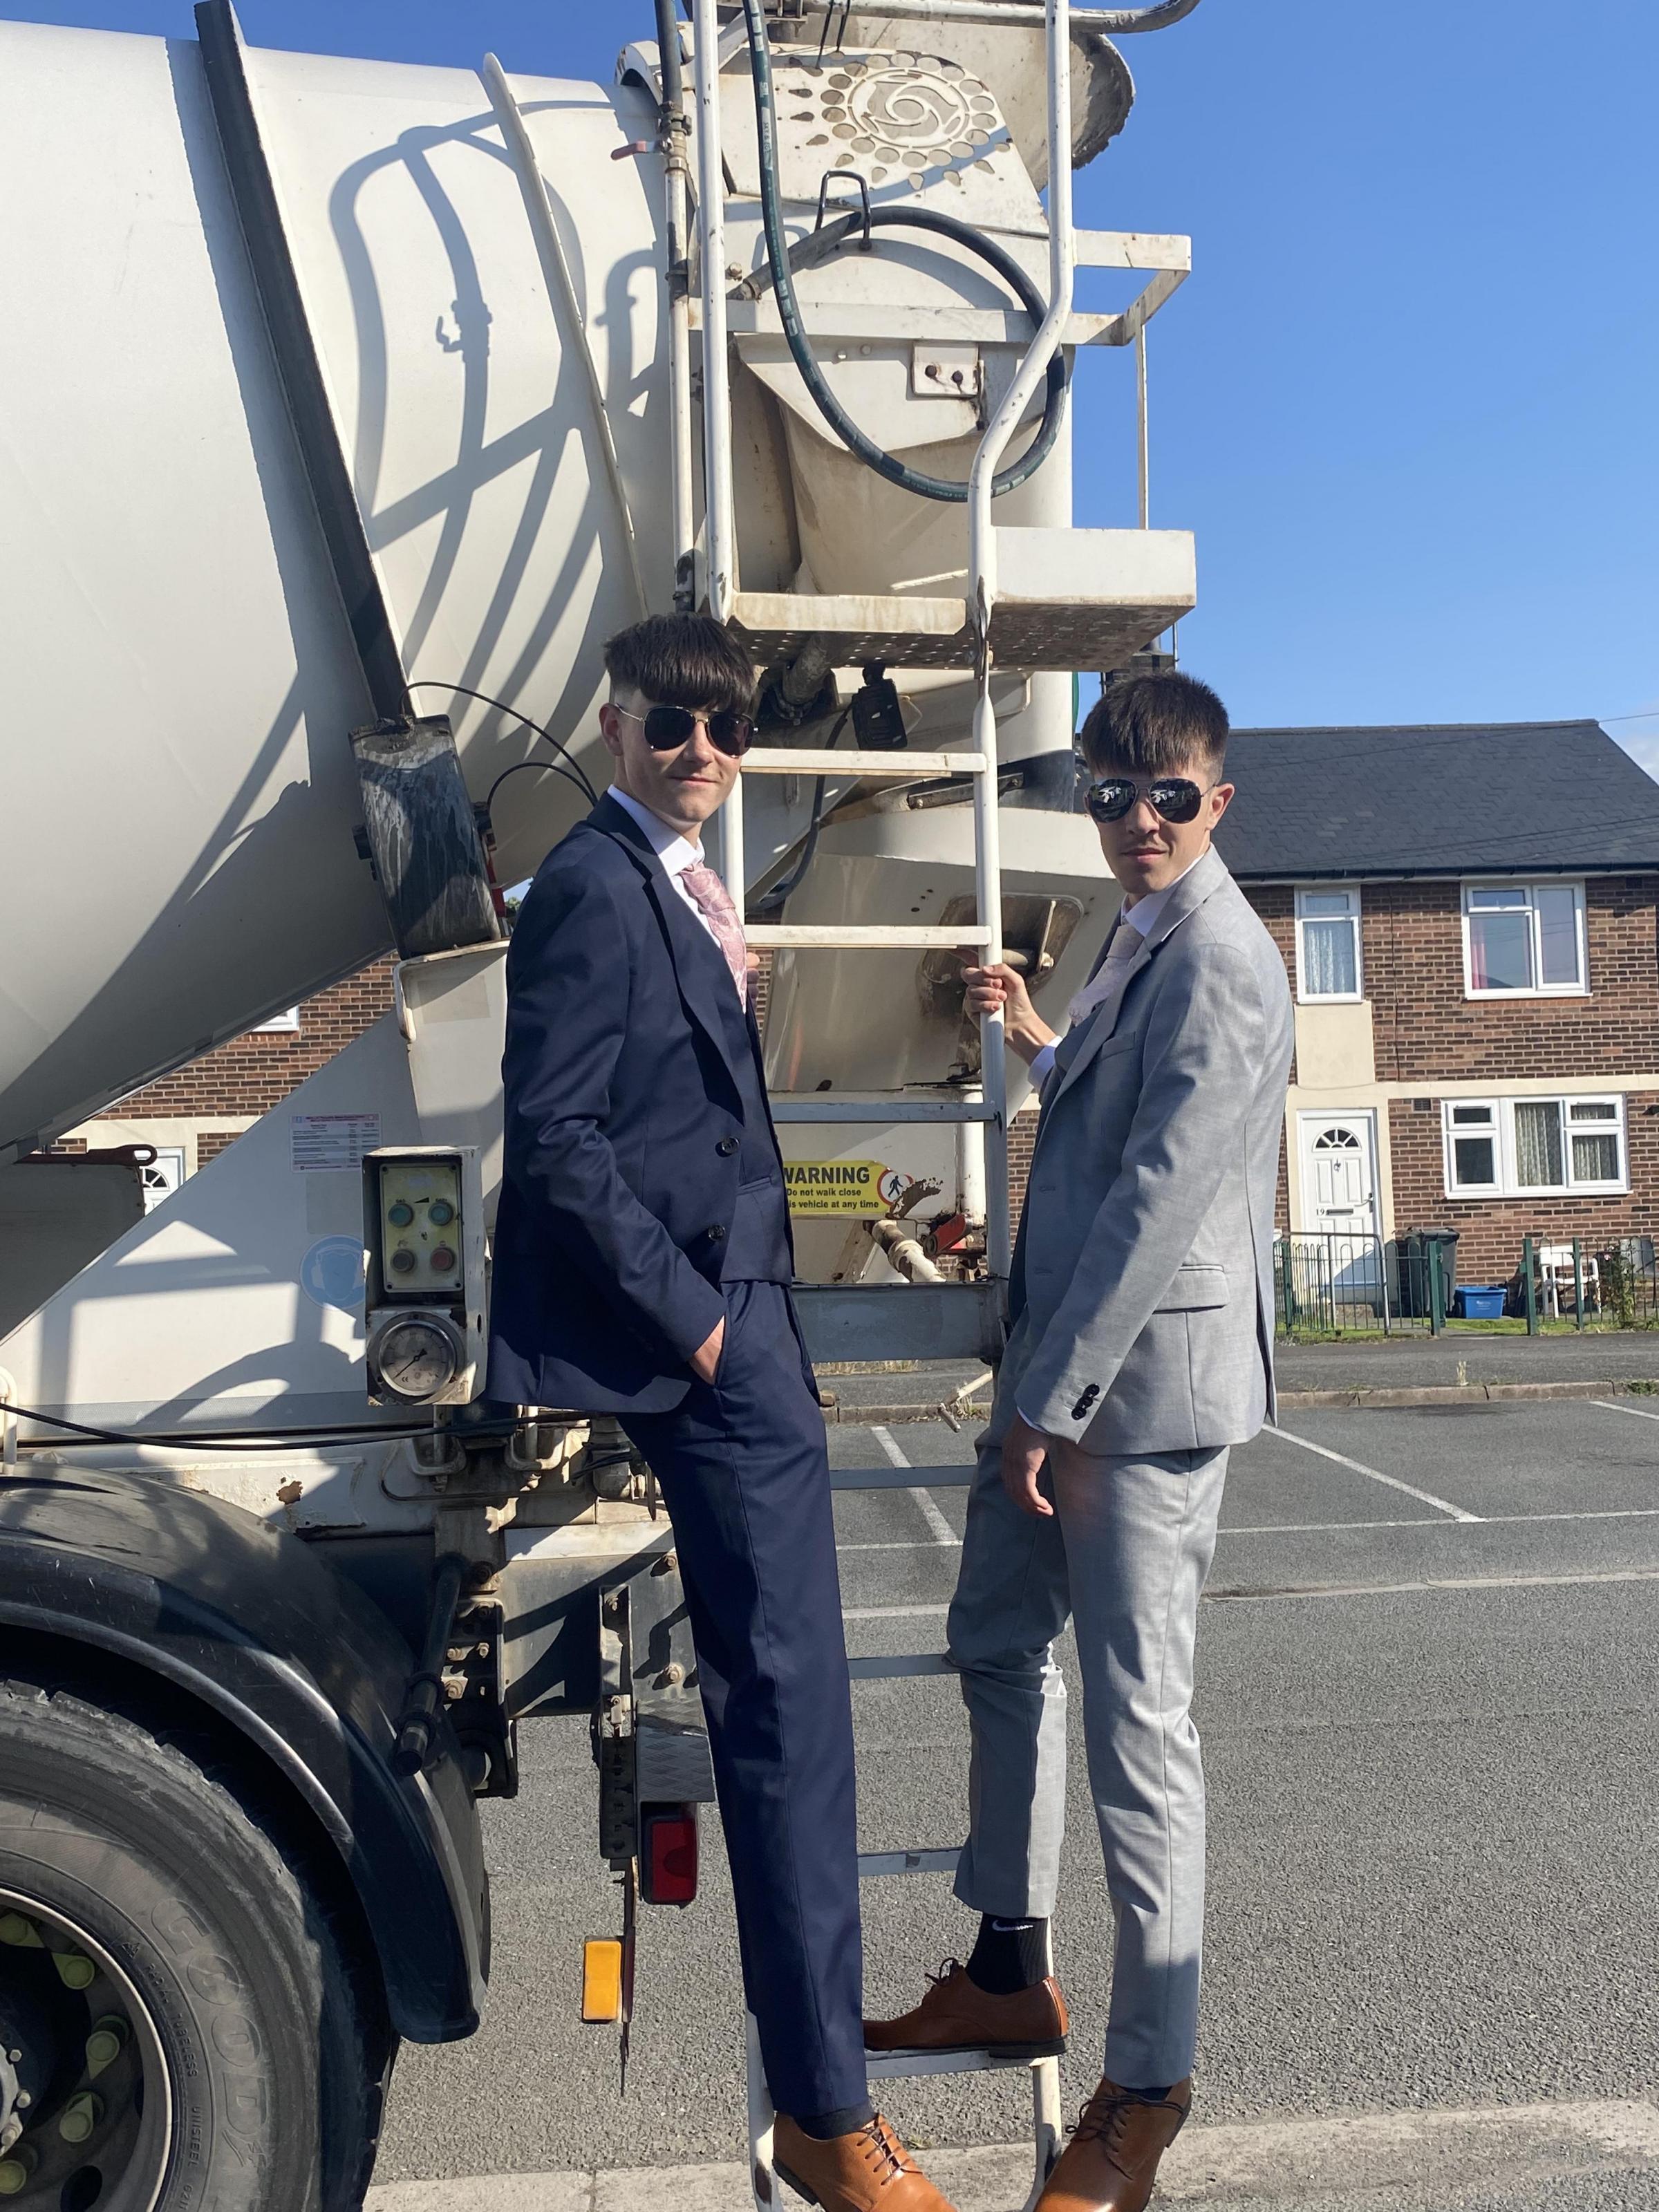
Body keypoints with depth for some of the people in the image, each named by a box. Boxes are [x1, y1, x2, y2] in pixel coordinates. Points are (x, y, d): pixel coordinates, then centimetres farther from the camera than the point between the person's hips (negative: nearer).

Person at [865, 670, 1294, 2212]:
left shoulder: (1219, 963, -16)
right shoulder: (1136, 939, 15)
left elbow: (1161, 1200, -21)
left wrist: (1051, 1403, -19)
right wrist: (1033, 1036, 13)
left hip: (1146, 1385, -10)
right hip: (1063, 1362, 10)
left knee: (1133, 1723, -2)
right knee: (997, 1643, 19)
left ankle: (1148, 2087, 16)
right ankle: (1011, 1973, 37)